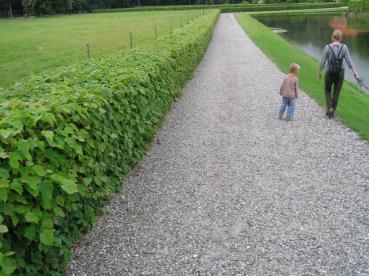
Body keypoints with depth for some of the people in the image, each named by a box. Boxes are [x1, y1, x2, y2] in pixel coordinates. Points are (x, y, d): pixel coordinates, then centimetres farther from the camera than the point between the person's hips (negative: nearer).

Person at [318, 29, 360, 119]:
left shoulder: (327, 47, -10)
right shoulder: (344, 47, -6)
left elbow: (322, 62, -7)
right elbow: (349, 61, -8)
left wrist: (319, 72, 6)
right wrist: (355, 73, -5)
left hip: (330, 73, -1)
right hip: (340, 73, 2)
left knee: (327, 91, 19)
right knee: (336, 93, 13)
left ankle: (330, 107, -3)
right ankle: (331, 113, 18)